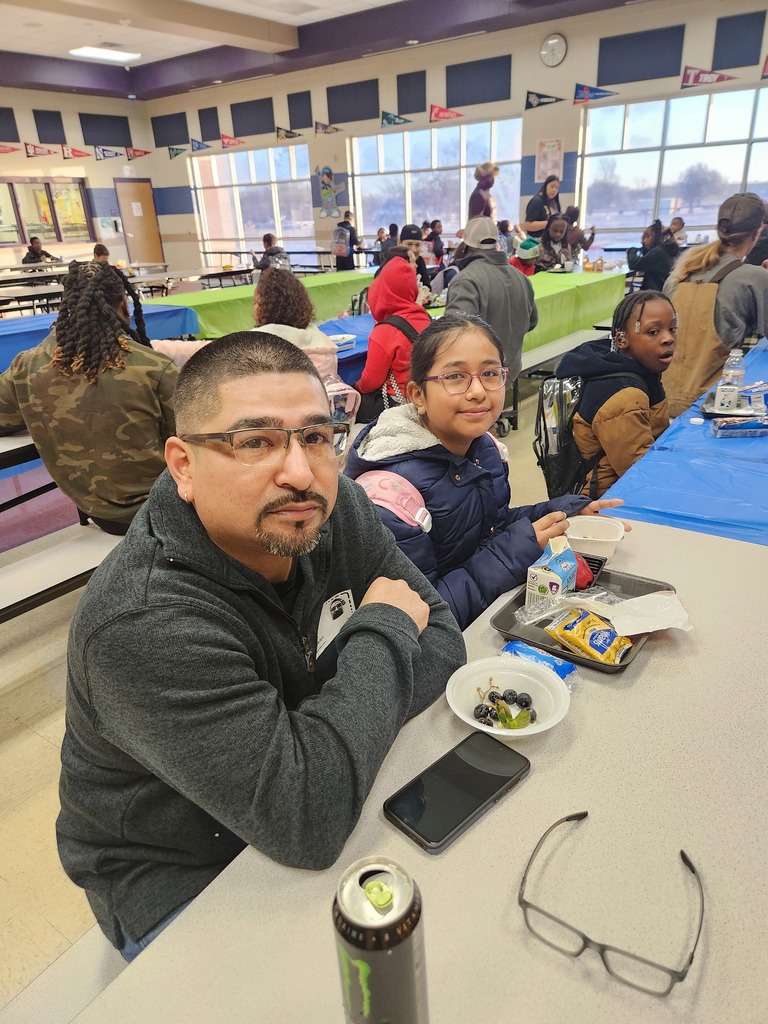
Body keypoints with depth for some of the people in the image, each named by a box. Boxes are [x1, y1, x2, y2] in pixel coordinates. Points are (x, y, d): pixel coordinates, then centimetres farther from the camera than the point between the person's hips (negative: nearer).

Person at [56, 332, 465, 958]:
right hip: (183, 877, -5)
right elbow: (309, 820, -36)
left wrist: (358, 718, -26)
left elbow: (441, 637, -7)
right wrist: (382, 629, -26)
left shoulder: (337, 510, -13)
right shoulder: (140, 623, -34)